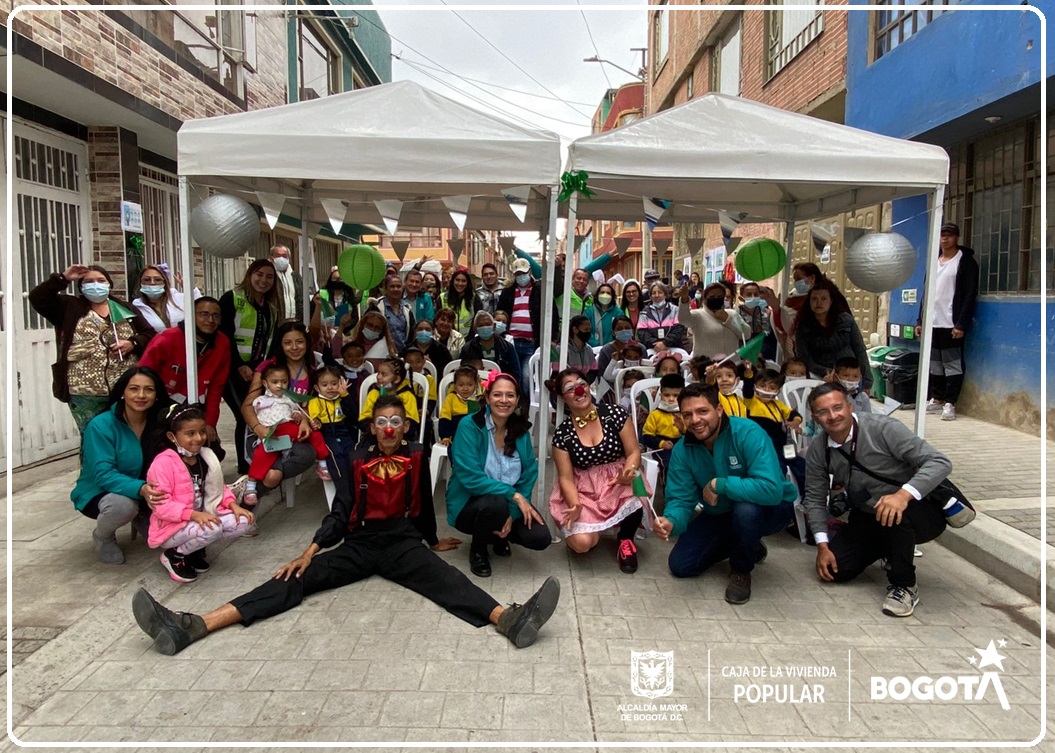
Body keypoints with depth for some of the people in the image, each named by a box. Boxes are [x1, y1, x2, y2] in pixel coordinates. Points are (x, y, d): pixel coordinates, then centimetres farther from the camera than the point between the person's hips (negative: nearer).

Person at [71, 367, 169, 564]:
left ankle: (143, 520, 9)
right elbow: (104, 475, -27)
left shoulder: (159, 424, -6)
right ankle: (102, 537, -1)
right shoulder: (100, 426, -20)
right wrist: (140, 488, -45)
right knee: (123, 504, -37)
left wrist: (152, 490, -31)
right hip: (98, 493, -4)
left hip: (146, 492, 4)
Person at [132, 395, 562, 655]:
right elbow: (340, 514, 2)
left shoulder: (417, 457, 6)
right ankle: (193, 626, -35)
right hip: (359, 543, 1)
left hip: (402, 541, -1)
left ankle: (509, 619, -56)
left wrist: (432, 542, 25)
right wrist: (310, 552, -10)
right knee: (300, 578, -19)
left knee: (441, 576, -29)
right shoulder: (355, 461, 8)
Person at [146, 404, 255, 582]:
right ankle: (174, 555, -3)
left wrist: (232, 504, -9)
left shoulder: (206, 457, 3)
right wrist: (194, 514, -34)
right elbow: (161, 505, -24)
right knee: (212, 528, -34)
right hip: (171, 528, -7)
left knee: (242, 521, -14)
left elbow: (218, 488, 10)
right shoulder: (163, 463, -19)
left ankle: (195, 548, 7)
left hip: (203, 518, 7)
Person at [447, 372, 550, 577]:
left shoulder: (521, 429, -3)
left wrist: (513, 513, -18)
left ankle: (499, 535, 15)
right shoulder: (469, 426, -18)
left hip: (510, 502, 4)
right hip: (469, 503, -4)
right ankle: (478, 550, -3)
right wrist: (514, 495, -27)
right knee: (495, 504, -37)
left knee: (540, 538, -19)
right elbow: (470, 478, -24)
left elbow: (529, 475, -4)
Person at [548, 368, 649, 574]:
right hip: (583, 490, 0)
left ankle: (625, 539, 0)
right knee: (581, 543, -23)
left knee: (635, 500, -36)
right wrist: (575, 505, -23)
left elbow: (634, 452, -5)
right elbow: (566, 477, -5)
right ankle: (594, 527, 17)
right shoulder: (562, 433, -5)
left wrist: (628, 472, -27)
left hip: (618, 483, 0)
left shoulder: (615, 414, -6)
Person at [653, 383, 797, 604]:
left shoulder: (748, 433, -31)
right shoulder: (682, 450, -14)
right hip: (720, 515, 5)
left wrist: (718, 484, -35)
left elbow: (772, 489, -41)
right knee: (680, 565, -2)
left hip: (769, 509, -5)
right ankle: (748, 548, 22)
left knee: (745, 509, -39)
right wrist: (670, 522, -38)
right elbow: (681, 499, -16)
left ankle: (741, 570, -6)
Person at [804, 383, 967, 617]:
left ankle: (904, 586, -13)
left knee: (894, 515, -38)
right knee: (834, 569, -6)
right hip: (868, 519, 6)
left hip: (916, 511, -6)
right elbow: (815, 499, 1)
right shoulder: (817, 450, -7)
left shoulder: (882, 428, -23)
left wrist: (903, 494, -43)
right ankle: (889, 548, 23)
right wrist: (823, 545, -10)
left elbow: (939, 462, -27)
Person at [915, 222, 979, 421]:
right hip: (932, 323, 7)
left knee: (952, 364, -3)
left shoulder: (966, 261, -4)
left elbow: (970, 295, -10)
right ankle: (937, 399, 20)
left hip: (951, 324, -7)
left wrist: (961, 324, -17)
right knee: (934, 364, 11)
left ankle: (950, 404, 1)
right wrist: (920, 320, 14)